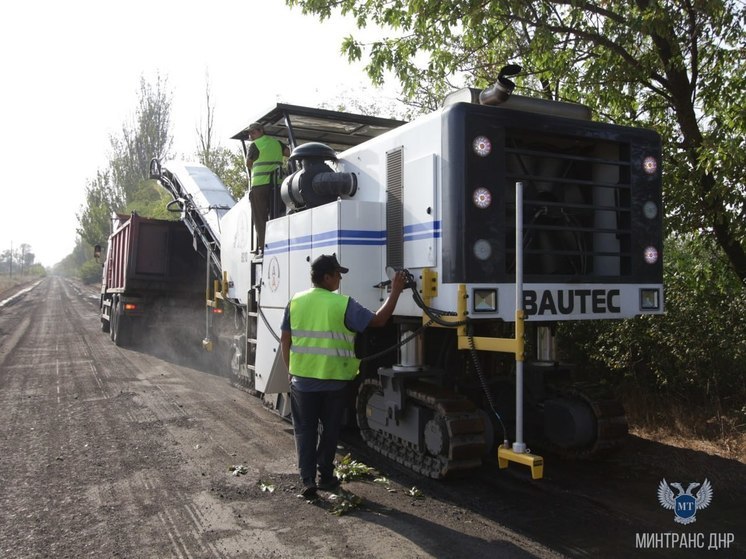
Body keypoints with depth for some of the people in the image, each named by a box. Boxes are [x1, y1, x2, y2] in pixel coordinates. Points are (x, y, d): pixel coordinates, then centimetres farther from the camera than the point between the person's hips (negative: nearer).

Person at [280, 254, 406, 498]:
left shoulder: (296, 302, -1)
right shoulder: (343, 304, -12)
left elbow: (285, 339, 4)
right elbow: (378, 320, -10)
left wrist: (291, 370, 15)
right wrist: (395, 291, -2)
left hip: (302, 379, 2)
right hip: (334, 380, -2)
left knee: (305, 430, 12)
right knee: (330, 429, 16)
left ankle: (308, 480, 6)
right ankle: (325, 476, 26)